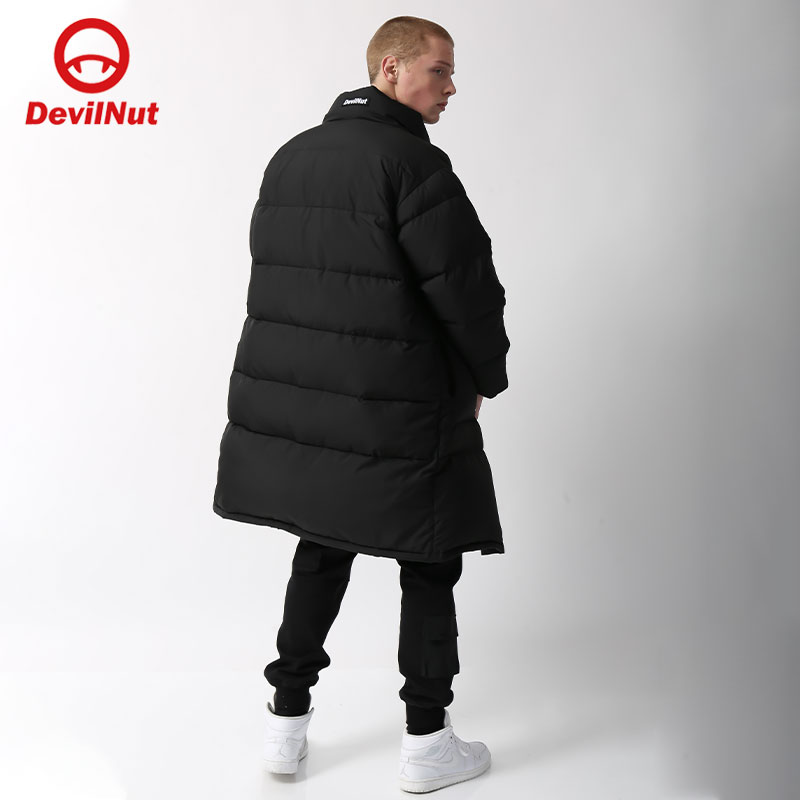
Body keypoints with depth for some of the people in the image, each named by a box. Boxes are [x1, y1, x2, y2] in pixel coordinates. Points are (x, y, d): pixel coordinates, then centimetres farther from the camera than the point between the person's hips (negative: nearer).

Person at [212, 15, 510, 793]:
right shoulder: (413, 163, -15)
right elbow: (466, 287, -15)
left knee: (321, 552, 20)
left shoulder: (290, 158, 9)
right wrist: (486, 380, 2)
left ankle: (287, 719, 27)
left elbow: (275, 276, 12)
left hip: (292, 400, 7)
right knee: (428, 567, 9)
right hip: (395, 416, -7)